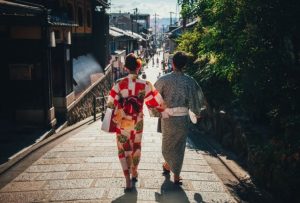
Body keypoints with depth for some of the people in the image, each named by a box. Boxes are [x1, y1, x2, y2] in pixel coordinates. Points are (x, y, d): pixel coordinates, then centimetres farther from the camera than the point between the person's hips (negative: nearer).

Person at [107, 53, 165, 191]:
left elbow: (111, 103, -11)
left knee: (123, 149, 10)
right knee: (136, 146, 23)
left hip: (122, 123, -1)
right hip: (137, 122, 2)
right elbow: (156, 103, -8)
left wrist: (114, 116, 8)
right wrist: (162, 108, 13)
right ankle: (134, 172, 44)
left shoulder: (119, 84, -14)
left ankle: (128, 181, 4)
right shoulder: (145, 85, -12)